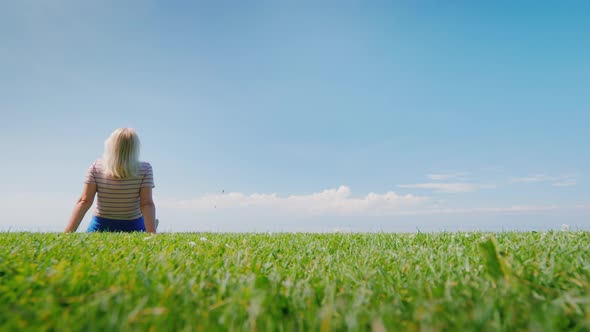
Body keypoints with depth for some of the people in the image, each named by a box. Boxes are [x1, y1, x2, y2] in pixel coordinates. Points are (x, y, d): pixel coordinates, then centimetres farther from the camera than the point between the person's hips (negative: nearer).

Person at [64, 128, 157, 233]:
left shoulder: (96, 167, -7)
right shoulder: (144, 169, -13)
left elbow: (84, 201, -11)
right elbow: (147, 203, -19)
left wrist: (67, 233, -9)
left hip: (100, 227, 3)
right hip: (133, 229, -3)